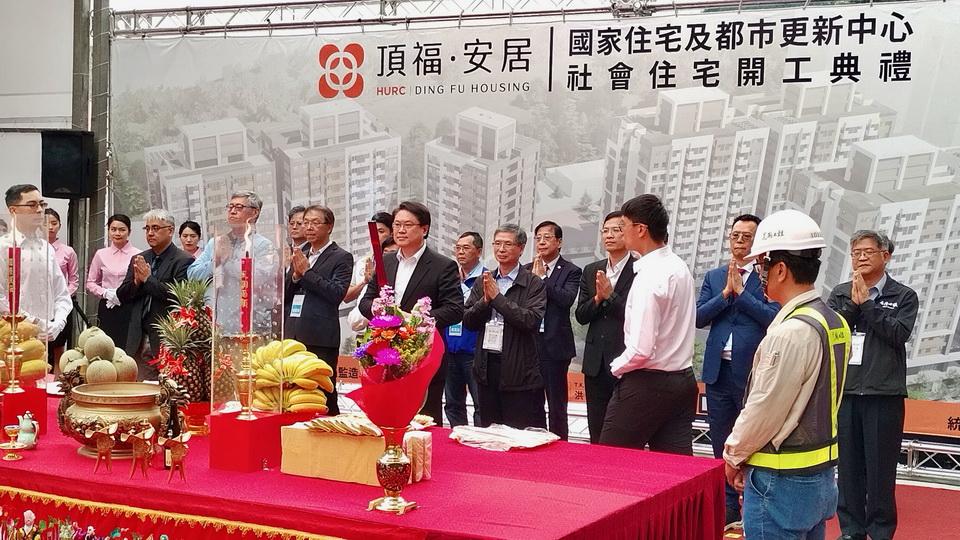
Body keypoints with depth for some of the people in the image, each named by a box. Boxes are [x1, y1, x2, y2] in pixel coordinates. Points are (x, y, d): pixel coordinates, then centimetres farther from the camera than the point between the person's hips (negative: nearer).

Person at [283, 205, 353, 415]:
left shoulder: (341, 258, 0)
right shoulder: (300, 256, 19)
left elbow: (337, 293, -13)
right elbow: (284, 296, 16)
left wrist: (306, 273, -10)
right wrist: (295, 275, -3)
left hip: (321, 337, -6)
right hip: (293, 334, 6)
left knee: (324, 394, -4)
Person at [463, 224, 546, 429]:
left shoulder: (534, 284, -4)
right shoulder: (482, 282, 10)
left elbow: (531, 320, -18)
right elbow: (468, 321, 6)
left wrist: (497, 297, -16)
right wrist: (485, 300, -12)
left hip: (519, 372, -5)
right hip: (487, 367, 5)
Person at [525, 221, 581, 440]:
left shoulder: (571, 271, -1)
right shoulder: (527, 270, 12)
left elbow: (567, 299, -17)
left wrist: (543, 278, -14)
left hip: (554, 345, -4)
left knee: (556, 404, 1)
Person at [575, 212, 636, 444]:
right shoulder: (591, 271, 12)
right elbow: (581, 315, 8)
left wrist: (610, 295, -16)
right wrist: (598, 298, -10)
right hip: (596, 363, 6)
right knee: (597, 435, 11)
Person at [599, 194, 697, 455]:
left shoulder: (650, 276, -19)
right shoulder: (680, 267, 9)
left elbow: (641, 350, -22)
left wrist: (617, 367, -5)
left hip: (646, 384, -8)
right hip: (683, 379, 9)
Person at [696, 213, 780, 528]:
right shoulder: (714, 277, 11)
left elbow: (774, 317, -16)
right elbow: (699, 318, 1)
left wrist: (740, 290, -14)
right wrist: (726, 292, -10)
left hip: (754, 373, -5)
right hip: (719, 372, 5)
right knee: (721, 447, 12)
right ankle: (728, 511, 23)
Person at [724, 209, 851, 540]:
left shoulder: (791, 332, -21)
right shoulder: (834, 322, 6)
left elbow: (764, 409, -17)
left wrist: (734, 454, -2)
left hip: (782, 483, -9)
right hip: (820, 475, 9)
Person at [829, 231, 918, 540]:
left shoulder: (904, 296, 2)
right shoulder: (840, 293, 9)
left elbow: (899, 333, -13)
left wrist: (867, 303, -12)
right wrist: (853, 303, -12)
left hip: (884, 395, -3)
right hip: (843, 393, 3)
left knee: (880, 468, 2)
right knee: (848, 467, 9)